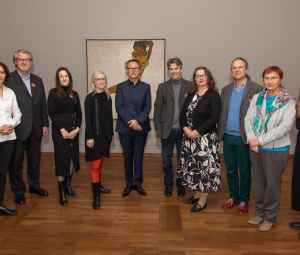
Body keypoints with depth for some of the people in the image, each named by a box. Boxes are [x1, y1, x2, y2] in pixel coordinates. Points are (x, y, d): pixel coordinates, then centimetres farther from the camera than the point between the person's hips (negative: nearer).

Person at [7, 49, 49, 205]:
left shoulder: (37, 80, 12)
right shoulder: (9, 79, -5)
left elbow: (43, 104, 11)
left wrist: (45, 124, 8)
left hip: (36, 128, 5)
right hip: (18, 128, -5)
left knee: (35, 159, 16)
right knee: (16, 161, 8)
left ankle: (34, 185, 32)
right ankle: (18, 191, 21)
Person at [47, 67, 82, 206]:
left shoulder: (74, 94, 9)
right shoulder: (53, 93, -2)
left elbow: (79, 113, 7)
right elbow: (51, 113, -8)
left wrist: (77, 129, -7)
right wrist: (62, 130, -14)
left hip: (73, 130, 4)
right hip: (59, 130, -4)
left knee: (73, 157, 7)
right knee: (61, 158, -3)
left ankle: (68, 185, 24)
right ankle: (61, 191, 3)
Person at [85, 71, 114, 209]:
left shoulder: (107, 97, 8)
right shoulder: (90, 98, -7)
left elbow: (109, 117, 12)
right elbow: (88, 119, -11)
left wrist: (112, 133, 14)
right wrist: (89, 137, -16)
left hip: (105, 134, 5)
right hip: (95, 134, -5)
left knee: (100, 161, 16)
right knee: (95, 164, -5)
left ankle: (98, 185, 32)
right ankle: (96, 195, -2)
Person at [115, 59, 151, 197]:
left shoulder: (146, 87, 6)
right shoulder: (121, 87, 3)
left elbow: (148, 107, -2)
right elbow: (119, 107, -5)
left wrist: (138, 121, -16)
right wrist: (130, 122, -16)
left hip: (141, 127, 1)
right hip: (125, 127, -1)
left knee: (139, 156, 8)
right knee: (127, 156, 8)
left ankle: (138, 183, 19)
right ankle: (128, 184, 20)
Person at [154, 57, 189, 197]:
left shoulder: (190, 86, -1)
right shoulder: (162, 87, 2)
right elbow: (157, 109, 1)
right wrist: (158, 131, -3)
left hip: (183, 130, -1)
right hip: (167, 130, 1)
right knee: (166, 161, 11)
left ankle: (180, 184, 30)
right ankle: (168, 184, 29)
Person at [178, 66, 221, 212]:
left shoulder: (213, 95, -8)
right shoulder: (191, 95, 11)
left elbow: (214, 117, -17)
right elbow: (183, 114, 9)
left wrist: (197, 132, -19)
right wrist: (185, 128, -10)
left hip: (206, 138, -6)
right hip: (189, 137, 6)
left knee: (205, 167, -1)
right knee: (194, 166, 13)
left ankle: (203, 201, 11)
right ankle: (197, 193, 29)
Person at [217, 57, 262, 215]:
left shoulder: (256, 89, -6)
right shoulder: (226, 90, 8)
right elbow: (221, 114, 10)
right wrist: (220, 136, 8)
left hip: (244, 138, -4)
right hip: (228, 137, 4)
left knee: (244, 172, 10)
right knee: (230, 171, 14)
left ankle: (244, 200, 26)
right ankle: (233, 197, 31)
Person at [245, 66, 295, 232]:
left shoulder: (288, 102, -8)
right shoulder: (257, 98, 5)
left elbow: (285, 126, -18)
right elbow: (248, 119, 0)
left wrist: (260, 140, -20)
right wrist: (251, 139, -16)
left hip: (276, 149, -4)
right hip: (256, 147, 4)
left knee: (272, 184, 5)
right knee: (259, 182, 15)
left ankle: (270, 217, 23)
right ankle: (260, 213, 32)